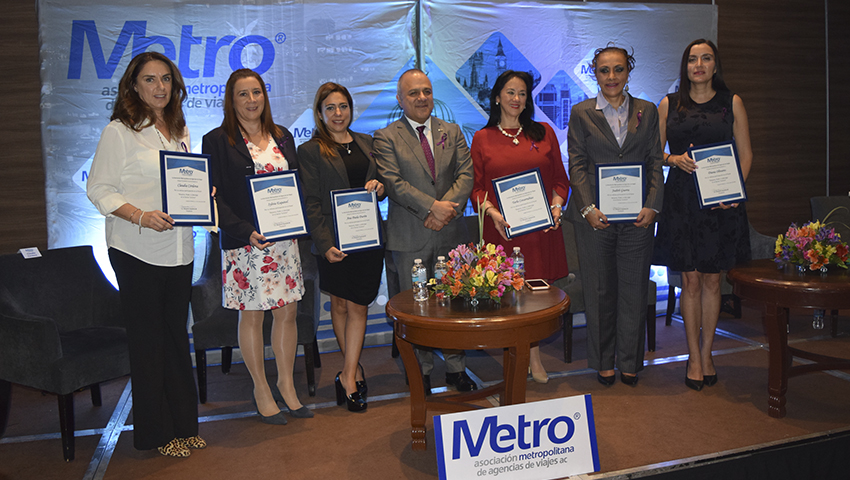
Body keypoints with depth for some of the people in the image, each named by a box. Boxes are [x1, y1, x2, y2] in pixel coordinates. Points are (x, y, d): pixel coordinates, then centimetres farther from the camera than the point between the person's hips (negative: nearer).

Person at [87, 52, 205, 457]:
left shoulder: (180, 131, 14)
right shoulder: (118, 131, -5)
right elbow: (98, 189, -8)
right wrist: (141, 216, -21)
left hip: (179, 249, 6)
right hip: (137, 250, -5)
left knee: (176, 333, 11)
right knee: (147, 337, 2)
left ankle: (183, 423, 23)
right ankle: (156, 432, 15)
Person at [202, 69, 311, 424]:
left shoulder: (283, 137, 13)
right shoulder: (217, 141, -3)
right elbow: (215, 198, -8)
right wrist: (246, 232, -19)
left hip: (285, 240, 5)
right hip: (244, 243, -4)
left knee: (287, 312, 8)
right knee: (251, 316, 4)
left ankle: (286, 385, 23)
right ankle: (261, 390, 19)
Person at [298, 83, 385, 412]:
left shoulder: (367, 143, 14)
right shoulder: (310, 151, 1)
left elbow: (384, 182, 21)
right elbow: (311, 202, -5)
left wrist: (381, 187, -5)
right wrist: (325, 244, -15)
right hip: (335, 240, -3)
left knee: (357, 305, 1)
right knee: (339, 304, 7)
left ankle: (347, 375, 9)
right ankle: (355, 371, 22)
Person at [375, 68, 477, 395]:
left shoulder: (452, 132, 12)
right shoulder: (386, 138, 1)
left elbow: (466, 175, 2)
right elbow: (394, 183, -11)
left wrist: (446, 208, -14)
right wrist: (432, 206, -20)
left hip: (451, 233, 3)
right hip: (409, 236, -3)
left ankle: (456, 368, 23)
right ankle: (422, 371, 19)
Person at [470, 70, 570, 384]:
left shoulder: (544, 133, 11)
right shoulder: (482, 139, 8)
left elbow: (560, 179, 13)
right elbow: (476, 187, 6)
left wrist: (556, 206, -5)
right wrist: (493, 213, -11)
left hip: (542, 228, 1)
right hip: (503, 229, -1)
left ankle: (530, 356, 17)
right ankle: (533, 356, 13)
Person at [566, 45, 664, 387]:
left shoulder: (647, 112, 9)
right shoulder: (581, 113, 4)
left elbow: (655, 162, 6)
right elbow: (577, 165, -1)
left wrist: (652, 205, -7)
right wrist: (588, 208, -12)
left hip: (637, 216, 2)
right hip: (595, 216, -1)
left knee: (634, 289, 6)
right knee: (599, 291, 7)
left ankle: (630, 362, 22)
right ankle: (603, 362, 22)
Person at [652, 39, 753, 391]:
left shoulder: (731, 102, 8)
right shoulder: (668, 105, 8)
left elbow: (745, 153, 7)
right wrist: (675, 159, -11)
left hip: (721, 201, 1)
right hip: (681, 199, 0)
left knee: (712, 280, 6)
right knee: (691, 281, 3)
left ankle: (706, 353, 19)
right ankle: (694, 357, 13)